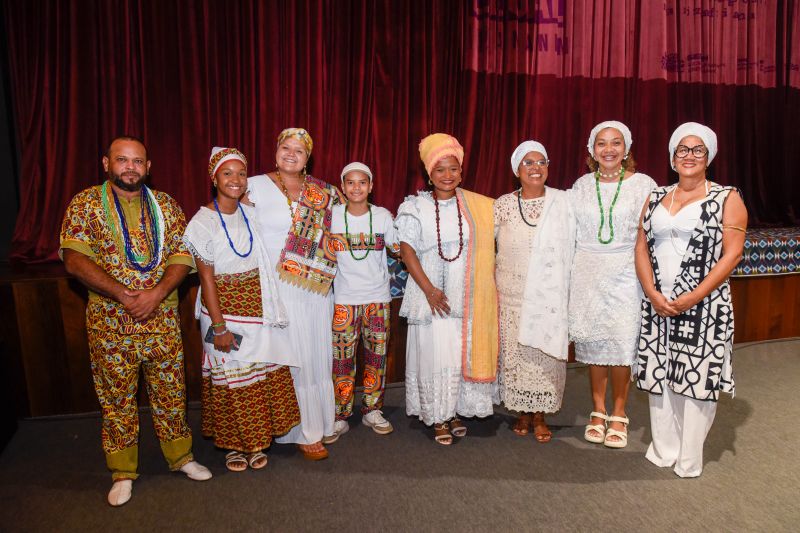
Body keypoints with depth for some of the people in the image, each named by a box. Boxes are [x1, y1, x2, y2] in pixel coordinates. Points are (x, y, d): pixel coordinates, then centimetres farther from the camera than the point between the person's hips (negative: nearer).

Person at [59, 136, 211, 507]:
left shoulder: (165, 205, 6)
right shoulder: (85, 204, -1)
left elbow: (182, 254, 0)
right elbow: (74, 259, -11)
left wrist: (156, 294, -16)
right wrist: (125, 296, -20)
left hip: (163, 320, 2)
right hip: (109, 323, -1)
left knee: (170, 392, 12)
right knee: (116, 398, 11)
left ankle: (181, 456, 30)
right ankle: (122, 472, 28)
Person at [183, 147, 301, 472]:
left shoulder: (250, 214, 5)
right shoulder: (203, 222, -10)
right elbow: (206, 278, -12)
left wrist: (270, 309, 6)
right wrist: (219, 327, -14)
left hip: (256, 308, 5)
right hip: (223, 309, -5)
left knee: (263, 373, 9)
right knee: (230, 377, 5)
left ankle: (255, 442, 27)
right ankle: (233, 444, 25)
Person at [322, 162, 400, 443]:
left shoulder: (383, 216, 0)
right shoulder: (332, 216, -1)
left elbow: (397, 249, 8)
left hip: (378, 298, 1)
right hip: (343, 299, -1)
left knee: (376, 356, 8)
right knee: (342, 359, 2)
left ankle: (372, 411, 26)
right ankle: (340, 418, 16)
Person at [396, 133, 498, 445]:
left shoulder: (477, 206, 6)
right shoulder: (416, 207, -2)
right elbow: (406, 249, -7)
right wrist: (429, 289, -13)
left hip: (468, 297, 3)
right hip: (432, 295, -2)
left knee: (465, 353, 8)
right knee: (435, 356, 0)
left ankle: (455, 412, 27)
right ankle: (438, 418, 17)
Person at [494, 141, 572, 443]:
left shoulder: (562, 202, 0)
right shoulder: (503, 205, 0)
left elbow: (570, 248, 3)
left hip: (549, 296, 0)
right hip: (513, 295, 1)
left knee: (545, 353, 4)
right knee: (515, 353, 7)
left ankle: (540, 416, 22)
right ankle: (523, 413, 26)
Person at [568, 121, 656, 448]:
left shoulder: (643, 185, 0)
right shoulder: (581, 187, 7)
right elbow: (570, 234, 11)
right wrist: (570, 277, 8)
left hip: (626, 275, -2)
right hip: (588, 276, 2)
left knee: (622, 344, -2)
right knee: (592, 343, 7)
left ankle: (619, 414, 17)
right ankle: (598, 411, 23)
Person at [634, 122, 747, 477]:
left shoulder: (727, 198, 0)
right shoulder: (656, 198, 12)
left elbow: (732, 254, -8)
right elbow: (641, 248, 7)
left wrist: (692, 298, -16)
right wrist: (652, 294, -7)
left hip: (703, 307, -4)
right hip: (657, 305, 4)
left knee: (697, 378, 2)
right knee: (659, 375, 10)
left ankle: (689, 459, 19)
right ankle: (663, 450, 27)